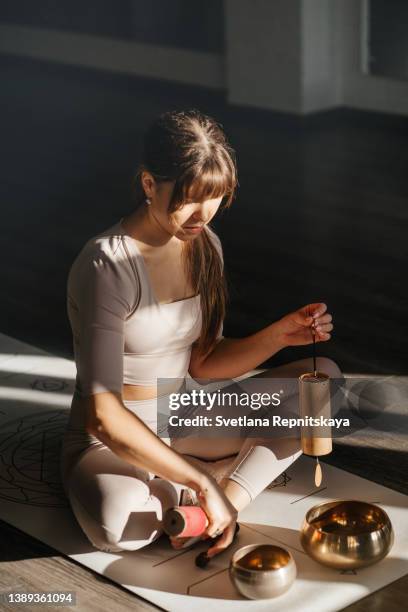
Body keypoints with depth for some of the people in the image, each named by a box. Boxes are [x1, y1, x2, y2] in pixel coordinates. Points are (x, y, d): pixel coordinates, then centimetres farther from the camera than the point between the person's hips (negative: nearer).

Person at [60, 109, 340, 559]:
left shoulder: (206, 246, -1)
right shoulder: (105, 267, -25)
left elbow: (203, 362, 5)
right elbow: (103, 415, -30)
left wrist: (279, 335, -13)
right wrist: (202, 482, -31)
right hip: (110, 441, -7)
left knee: (322, 377, -2)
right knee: (120, 527, -40)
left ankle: (231, 496, -16)